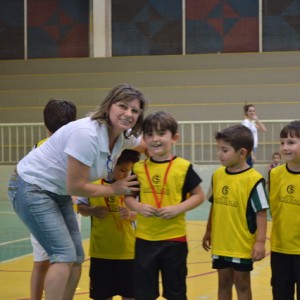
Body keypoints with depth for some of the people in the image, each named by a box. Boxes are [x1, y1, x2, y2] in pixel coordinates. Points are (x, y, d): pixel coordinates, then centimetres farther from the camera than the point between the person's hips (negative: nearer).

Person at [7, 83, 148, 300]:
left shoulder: (125, 135, -5)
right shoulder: (86, 134, -31)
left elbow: (151, 149, 17)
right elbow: (76, 186, -25)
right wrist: (114, 189, -12)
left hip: (59, 193, 9)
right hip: (31, 187, -9)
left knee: (76, 258, 8)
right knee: (64, 255, -15)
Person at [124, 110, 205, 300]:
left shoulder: (183, 167, -6)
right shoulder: (138, 168, 1)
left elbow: (199, 196, -1)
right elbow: (128, 197, 9)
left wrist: (178, 209, -16)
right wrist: (139, 207, -12)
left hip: (174, 238, -2)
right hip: (145, 238, 2)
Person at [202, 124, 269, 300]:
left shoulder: (253, 179, -16)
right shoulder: (217, 175, 2)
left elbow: (261, 213, -14)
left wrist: (260, 242, -16)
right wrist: (208, 232, 17)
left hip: (242, 245, -5)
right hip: (220, 243, 5)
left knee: (242, 284, 8)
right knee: (224, 283, 15)